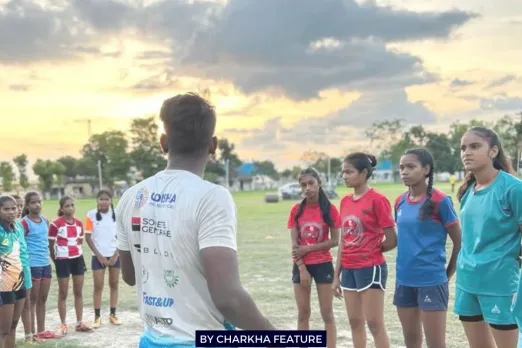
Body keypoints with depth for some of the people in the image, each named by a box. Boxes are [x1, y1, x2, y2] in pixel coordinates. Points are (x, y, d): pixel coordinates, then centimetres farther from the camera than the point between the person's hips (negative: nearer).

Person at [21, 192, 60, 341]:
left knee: (42, 299, 15)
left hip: (46, 265, 7)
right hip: (32, 266, -7)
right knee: (31, 300, 2)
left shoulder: (45, 221, 9)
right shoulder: (24, 223, -12)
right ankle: (30, 334, 10)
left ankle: (41, 331, 26)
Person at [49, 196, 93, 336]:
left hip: (78, 259, 5)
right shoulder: (55, 224, -12)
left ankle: (79, 323, 18)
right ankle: (63, 324, 14)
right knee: (63, 293, 4)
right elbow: (50, 245, -7)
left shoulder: (79, 223, 4)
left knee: (78, 292, 10)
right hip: (63, 260, -5)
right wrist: (56, 260, -2)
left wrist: (75, 251, 10)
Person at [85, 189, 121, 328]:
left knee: (114, 284, 7)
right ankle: (97, 317, 6)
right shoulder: (91, 215, -7)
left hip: (114, 255, 2)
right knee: (98, 286, -1)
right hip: (98, 256, -2)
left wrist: (115, 255, -6)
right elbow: (88, 237, -5)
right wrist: (99, 256, -8)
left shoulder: (117, 214, -2)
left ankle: (113, 314, 16)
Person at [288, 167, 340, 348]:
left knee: (327, 313, 4)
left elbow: (335, 240, -8)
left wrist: (308, 248, -15)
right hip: (301, 266, 2)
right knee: (303, 313, 9)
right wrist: (302, 269, -10)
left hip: (323, 265, -2)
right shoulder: (296, 210, 0)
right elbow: (294, 244, -2)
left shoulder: (330, 209, -6)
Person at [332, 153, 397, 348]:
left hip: (371, 268, -7)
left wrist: (371, 251, 6)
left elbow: (391, 240, -10)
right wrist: (336, 275, 11)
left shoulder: (377, 200, -12)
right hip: (349, 269, 7)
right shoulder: (345, 201, 9)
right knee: (355, 322, 13)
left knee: (375, 323, -3)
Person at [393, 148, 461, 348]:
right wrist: (406, 264, 11)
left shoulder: (440, 201, -11)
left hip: (431, 280, -6)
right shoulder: (400, 202, 7)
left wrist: (448, 274, -1)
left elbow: (459, 241, -5)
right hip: (404, 280, 6)